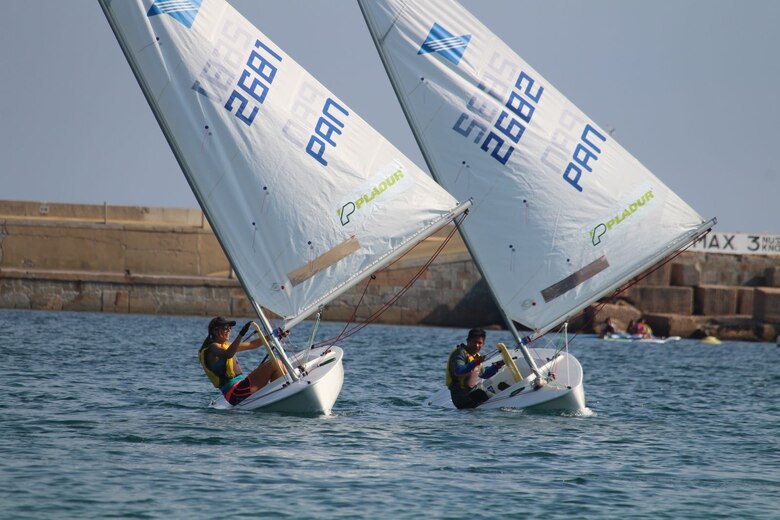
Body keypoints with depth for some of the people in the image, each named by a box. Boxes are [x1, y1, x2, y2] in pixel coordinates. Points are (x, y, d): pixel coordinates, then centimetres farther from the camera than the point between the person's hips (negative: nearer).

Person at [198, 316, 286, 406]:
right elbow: (228, 355, -30)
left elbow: (252, 345, 26)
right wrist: (241, 334, -39)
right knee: (273, 364, -14)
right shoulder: (213, 348, -7)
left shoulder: (226, 345, 23)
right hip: (235, 392, -10)